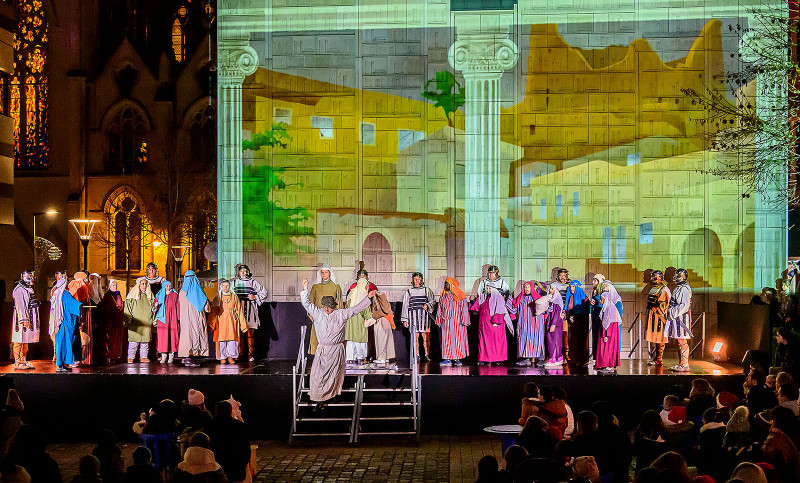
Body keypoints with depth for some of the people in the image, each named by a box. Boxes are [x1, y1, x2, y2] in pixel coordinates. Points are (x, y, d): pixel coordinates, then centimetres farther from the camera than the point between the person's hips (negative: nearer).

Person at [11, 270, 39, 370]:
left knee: (26, 341, 12)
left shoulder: (28, 289, 19)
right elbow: (20, 306, -19)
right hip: (22, 318, -10)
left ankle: (24, 361, 16)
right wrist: (24, 320, -25)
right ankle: (17, 363, -7)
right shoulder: (19, 290, -11)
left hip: (30, 318, 10)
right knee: (19, 341, -7)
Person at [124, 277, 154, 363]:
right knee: (133, 341, -6)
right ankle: (130, 358, -1)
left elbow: (152, 308, 23)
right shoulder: (133, 295, 3)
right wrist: (128, 320, -7)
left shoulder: (149, 295, 15)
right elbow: (127, 308, 1)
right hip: (135, 323, -4)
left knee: (145, 340, 3)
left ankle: (143, 357, 9)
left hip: (146, 323, 4)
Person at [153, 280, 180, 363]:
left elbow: (178, 307, 7)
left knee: (172, 336, -5)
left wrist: (178, 319, 0)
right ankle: (163, 356, -1)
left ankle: (171, 355, -1)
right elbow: (154, 308, 8)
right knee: (162, 337, -4)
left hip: (172, 319, -1)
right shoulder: (159, 296, 12)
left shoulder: (174, 295, 8)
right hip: (162, 319, 1)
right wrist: (155, 306, -16)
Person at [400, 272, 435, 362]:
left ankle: (427, 355, -1)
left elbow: (431, 301, 5)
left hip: (424, 316, -1)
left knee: (426, 336, -6)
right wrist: (405, 319, 8)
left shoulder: (427, 290, 11)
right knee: (415, 336, -2)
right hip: (413, 316, 1)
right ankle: (416, 355, 2)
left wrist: (427, 305, -18)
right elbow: (405, 305, 13)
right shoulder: (408, 292, 14)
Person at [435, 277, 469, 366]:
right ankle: (448, 359, 5)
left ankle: (457, 359, 5)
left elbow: (464, 309, -5)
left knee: (457, 338, -2)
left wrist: (464, 321, -10)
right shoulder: (443, 296, 12)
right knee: (447, 339, 2)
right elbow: (440, 310, 17)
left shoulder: (460, 296, -3)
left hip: (456, 321, -4)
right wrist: (439, 321, 13)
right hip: (446, 321, 4)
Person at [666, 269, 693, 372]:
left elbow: (686, 306, -20)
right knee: (679, 342, 12)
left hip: (681, 317, -10)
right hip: (676, 317, 10)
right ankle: (681, 363, 18)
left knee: (682, 342, -9)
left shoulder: (685, 289, -15)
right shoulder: (679, 288, 17)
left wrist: (673, 312, -17)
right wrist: (670, 310, 12)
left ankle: (685, 365, -8)